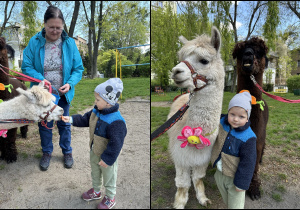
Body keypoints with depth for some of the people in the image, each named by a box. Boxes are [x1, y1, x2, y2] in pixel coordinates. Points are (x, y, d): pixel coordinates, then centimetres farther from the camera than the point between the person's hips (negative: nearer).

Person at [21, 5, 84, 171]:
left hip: (63, 94, 0)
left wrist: (70, 84, -23)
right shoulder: (34, 42, -11)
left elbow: (78, 68, -7)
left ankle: (67, 152, 37)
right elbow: (26, 66, -8)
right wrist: (39, 78, -26)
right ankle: (47, 152, 40)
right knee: (44, 124, 17)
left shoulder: (69, 43, -10)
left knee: (64, 124, 16)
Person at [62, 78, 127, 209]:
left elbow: (116, 144, -31)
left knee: (109, 178, 18)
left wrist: (107, 159, -23)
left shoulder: (116, 121, -36)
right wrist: (71, 119, -3)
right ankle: (96, 191, 57)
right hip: (94, 152, 8)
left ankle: (110, 198, 43)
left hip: (107, 157, -8)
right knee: (95, 174, 31)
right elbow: (85, 119, 9)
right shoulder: (96, 111, -9)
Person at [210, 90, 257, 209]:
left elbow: (248, 162, -19)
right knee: (226, 201, 29)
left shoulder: (248, 138, -25)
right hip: (220, 174, 5)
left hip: (234, 177, -5)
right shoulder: (221, 122, -12)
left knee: (235, 204, 15)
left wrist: (241, 183, -15)